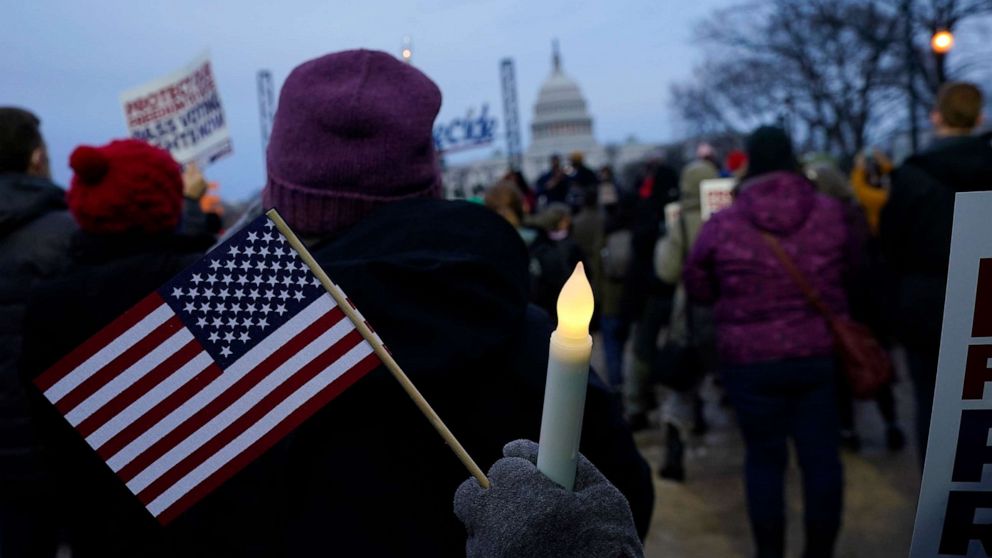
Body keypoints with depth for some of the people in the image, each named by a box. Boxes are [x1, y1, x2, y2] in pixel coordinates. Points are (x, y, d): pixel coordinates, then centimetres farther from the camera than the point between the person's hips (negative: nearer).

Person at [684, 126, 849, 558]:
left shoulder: (721, 225, -8)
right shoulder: (830, 212, -1)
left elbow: (697, 290, 5)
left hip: (752, 358, -1)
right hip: (821, 352, 2)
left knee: (765, 458, 10)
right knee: (821, 456, 11)